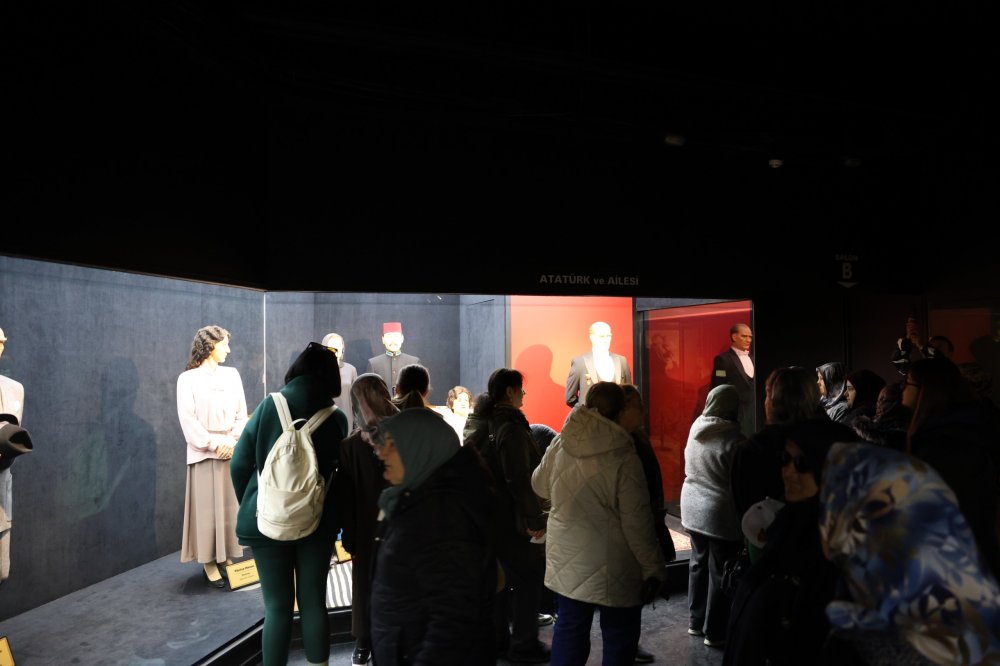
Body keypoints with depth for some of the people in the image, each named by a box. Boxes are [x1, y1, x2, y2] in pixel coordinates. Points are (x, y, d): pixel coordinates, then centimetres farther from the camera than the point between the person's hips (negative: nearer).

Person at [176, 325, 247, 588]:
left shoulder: (232, 374, 10)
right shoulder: (188, 378, -2)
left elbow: (241, 412, 6)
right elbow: (188, 419, -8)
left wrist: (232, 442, -8)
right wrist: (214, 445, -14)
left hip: (232, 450, 4)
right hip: (205, 452, -4)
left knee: (231, 505, 8)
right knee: (207, 507, 0)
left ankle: (226, 557, 20)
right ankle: (209, 562, 9)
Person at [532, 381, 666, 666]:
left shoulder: (560, 446, -5)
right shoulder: (624, 459, -20)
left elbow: (539, 485, 12)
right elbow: (637, 524, -18)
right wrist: (654, 568, -6)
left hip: (566, 562, 5)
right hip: (613, 569, -5)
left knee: (569, 631, 18)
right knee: (619, 639, 13)